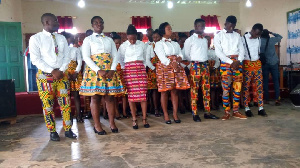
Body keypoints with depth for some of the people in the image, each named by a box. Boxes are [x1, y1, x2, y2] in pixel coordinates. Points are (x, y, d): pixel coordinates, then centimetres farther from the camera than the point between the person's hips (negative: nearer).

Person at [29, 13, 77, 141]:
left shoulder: (62, 38, 12)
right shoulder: (35, 38, -1)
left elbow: (67, 57, 9)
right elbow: (35, 59, -8)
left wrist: (61, 70, -7)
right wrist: (52, 71, -14)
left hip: (62, 75, 4)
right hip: (45, 75, -3)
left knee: (66, 103, 1)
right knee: (47, 105, 1)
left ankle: (68, 130, 10)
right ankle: (52, 132, 12)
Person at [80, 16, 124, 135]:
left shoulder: (109, 40, 17)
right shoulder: (88, 39, 8)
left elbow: (115, 55, 9)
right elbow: (86, 57, -4)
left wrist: (112, 70, -9)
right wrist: (98, 70, -16)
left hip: (109, 70, 3)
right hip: (94, 70, -3)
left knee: (110, 97, 2)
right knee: (95, 97, -2)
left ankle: (112, 123, 10)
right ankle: (97, 125, 5)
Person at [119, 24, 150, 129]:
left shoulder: (142, 44, 9)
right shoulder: (123, 46, 2)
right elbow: (120, 59, 8)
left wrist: (143, 66, 11)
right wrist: (124, 69, 3)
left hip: (141, 70, 2)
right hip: (129, 70, -2)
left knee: (143, 93, -4)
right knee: (131, 94, -3)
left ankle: (144, 118, 3)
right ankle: (134, 119, 4)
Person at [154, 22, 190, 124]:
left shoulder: (176, 44, 23)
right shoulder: (159, 44, 5)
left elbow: (180, 56, 11)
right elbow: (162, 58, -8)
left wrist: (178, 60, -10)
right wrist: (171, 64, -16)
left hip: (176, 69, 5)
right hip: (164, 68, -5)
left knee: (175, 91, 2)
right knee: (164, 92, -4)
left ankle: (175, 114, 6)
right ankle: (166, 115, 3)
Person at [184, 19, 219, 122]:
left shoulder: (205, 40, 16)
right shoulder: (190, 40, -2)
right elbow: (187, 55, 2)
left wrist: (206, 61, 12)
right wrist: (194, 62, 6)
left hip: (205, 65, 6)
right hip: (195, 66, -6)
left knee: (206, 89, 5)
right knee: (194, 90, -5)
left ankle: (207, 112, 12)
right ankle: (195, 114, 1)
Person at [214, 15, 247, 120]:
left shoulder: (237, 35, 17)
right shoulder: (219, 36, 4)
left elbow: (241, 49, 13)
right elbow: (218, 52, -6)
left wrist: (239, 61, -7)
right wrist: (231, 62, -12)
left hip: (237, 62, 4)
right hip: (226, 62, -4)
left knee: (237, 87, 3)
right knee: (226, 88, -6)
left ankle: (236, 111, 11)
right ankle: (227, 112, 2)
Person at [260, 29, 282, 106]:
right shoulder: (272, 40, 1)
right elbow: (280, 37, 17)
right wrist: (272, 33, 20)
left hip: (264, 63, 0)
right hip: (274, 63, 0)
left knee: (265, 81, 5)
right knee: (276, 81, 1)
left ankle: (267, 99, 7)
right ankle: (277, 99, -7)